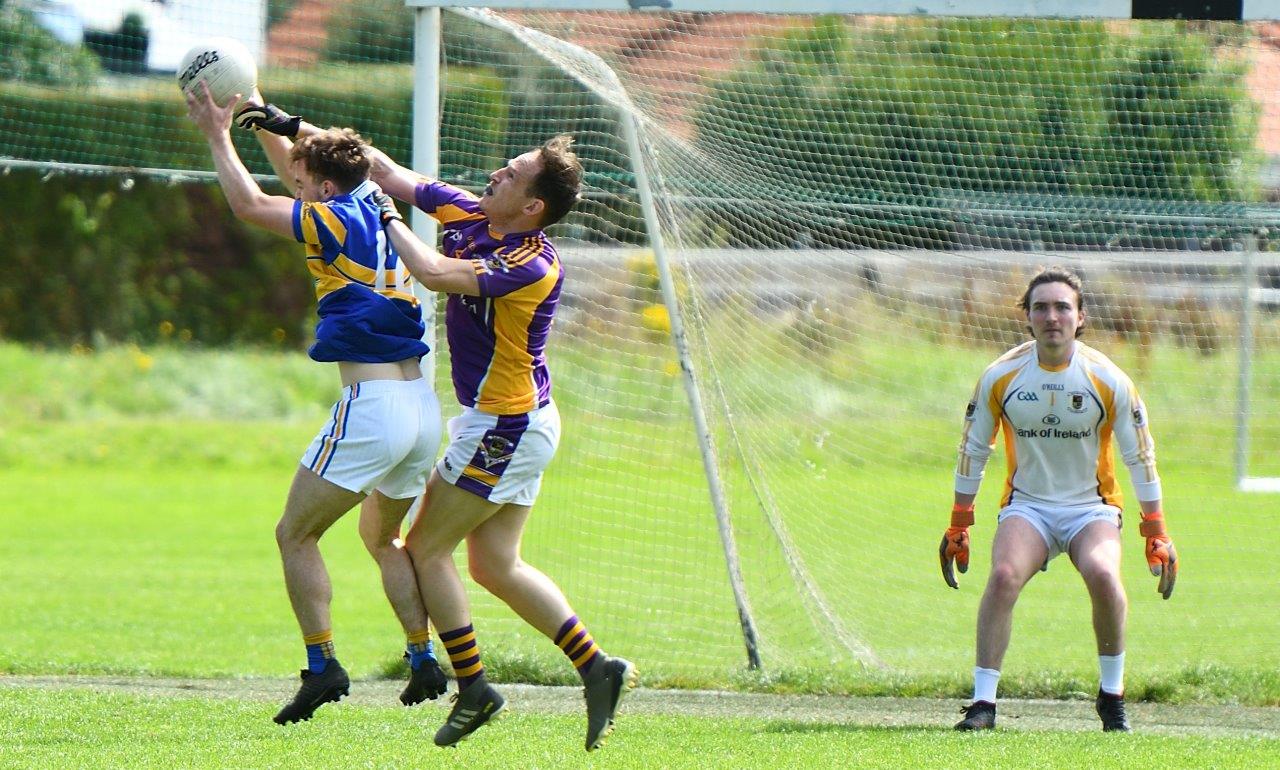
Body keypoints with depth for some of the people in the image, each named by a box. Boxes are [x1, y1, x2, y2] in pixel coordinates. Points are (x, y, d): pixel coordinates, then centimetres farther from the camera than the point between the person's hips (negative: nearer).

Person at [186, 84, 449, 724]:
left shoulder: (336, 222, -10)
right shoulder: (376, 209, 13)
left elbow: (249, 204, -10)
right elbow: (297, 171, 30)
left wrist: (219, 135, 1)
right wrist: (257, 116, 27)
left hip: (372, 403, -8)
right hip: (423, 407, 8)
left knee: (295, 535, 2)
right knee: (381, 537, 25)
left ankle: (322, 666, -7)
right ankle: (424, 660, 16)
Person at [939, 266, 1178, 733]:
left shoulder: (1108, 380, -8)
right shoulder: (1000, 377, -6)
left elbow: (1140, 457, 0)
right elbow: (972, 451, 6)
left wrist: (1156, 536, -1)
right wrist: (957, 528, 7)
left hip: (1091, 506, -1)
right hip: (1027, 505, 1)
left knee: (1103, 574, -31)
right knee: (1004, 574, -29)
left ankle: (1112, 695, -11)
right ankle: (983, 702, -23)